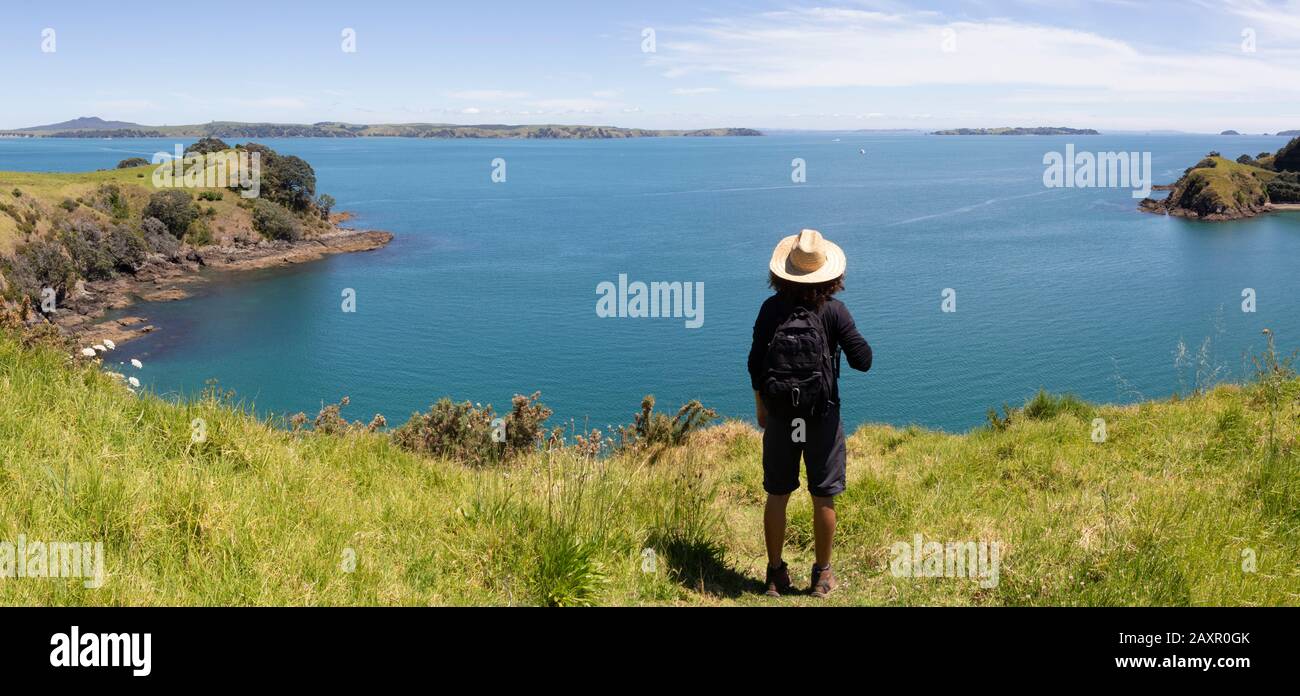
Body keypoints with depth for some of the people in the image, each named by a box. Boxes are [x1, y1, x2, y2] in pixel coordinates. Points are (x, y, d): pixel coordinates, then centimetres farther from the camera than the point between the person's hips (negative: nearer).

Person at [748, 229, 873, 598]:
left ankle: (776, 575, 18)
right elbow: (862, 360, -11)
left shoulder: (771, 309, -3)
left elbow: (755, 363, 0)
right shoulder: (834, 311, -9)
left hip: (780, 416, 2)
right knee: (823, 497, 9)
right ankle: (821, 576, 17)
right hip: (823, 417, -2)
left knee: (777, 495, 11)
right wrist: (854, 337, 10)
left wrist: (760, 405, 13)